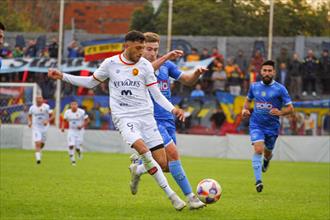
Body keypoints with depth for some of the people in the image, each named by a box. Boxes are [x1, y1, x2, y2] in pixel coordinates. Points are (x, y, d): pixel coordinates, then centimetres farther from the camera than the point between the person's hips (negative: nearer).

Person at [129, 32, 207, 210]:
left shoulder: (167, 65, 11)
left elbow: (187, 80, 13)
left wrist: (197, 74, -9)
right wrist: (166, 57, -38)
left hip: (168, 120, 6)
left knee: (167, 166, 6)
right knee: (172, 153, -21)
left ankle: (137, 166, 36)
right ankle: (190, 197, -16)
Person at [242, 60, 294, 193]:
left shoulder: (280, 89, -7)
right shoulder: (254, 86, 3)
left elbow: (290, 108, -6)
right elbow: (248, 100, 21)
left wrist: (280, 112, -26)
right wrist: (245, 109, 0)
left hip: (272, 126, 0)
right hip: (256, 125, 0)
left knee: (267, 152, 15)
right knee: (258, 149, -20)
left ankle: (267, 159, 55)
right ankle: (258, 181, -18)